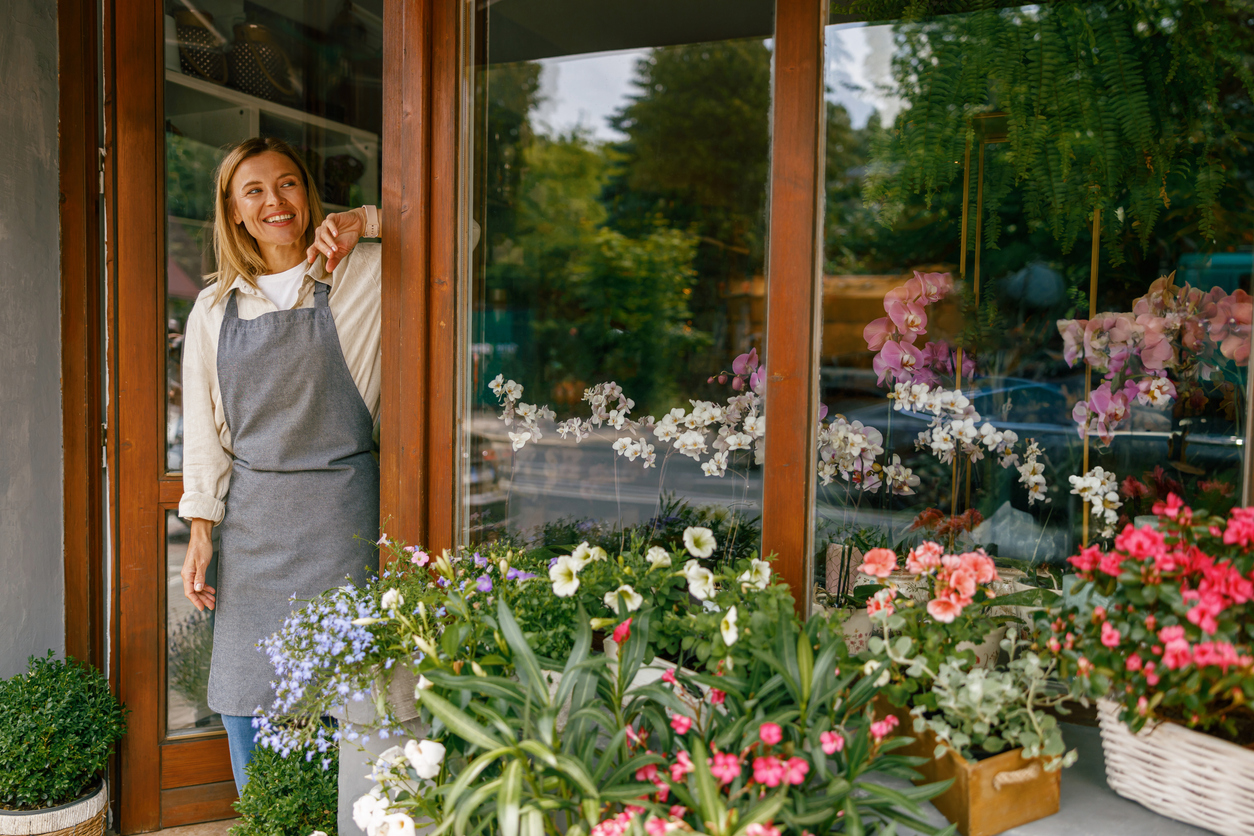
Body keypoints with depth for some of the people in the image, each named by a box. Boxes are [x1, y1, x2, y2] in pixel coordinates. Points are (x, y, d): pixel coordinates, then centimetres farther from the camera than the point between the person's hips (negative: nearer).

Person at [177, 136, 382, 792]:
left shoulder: (364, 273, 0)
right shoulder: (215, 307, 10)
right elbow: (203, 426, 11)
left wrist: (363, 220, -9)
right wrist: (201, 532, 5)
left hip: (339, 508, -3)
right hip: (250, 516, 3)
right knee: (245, 701, 8)